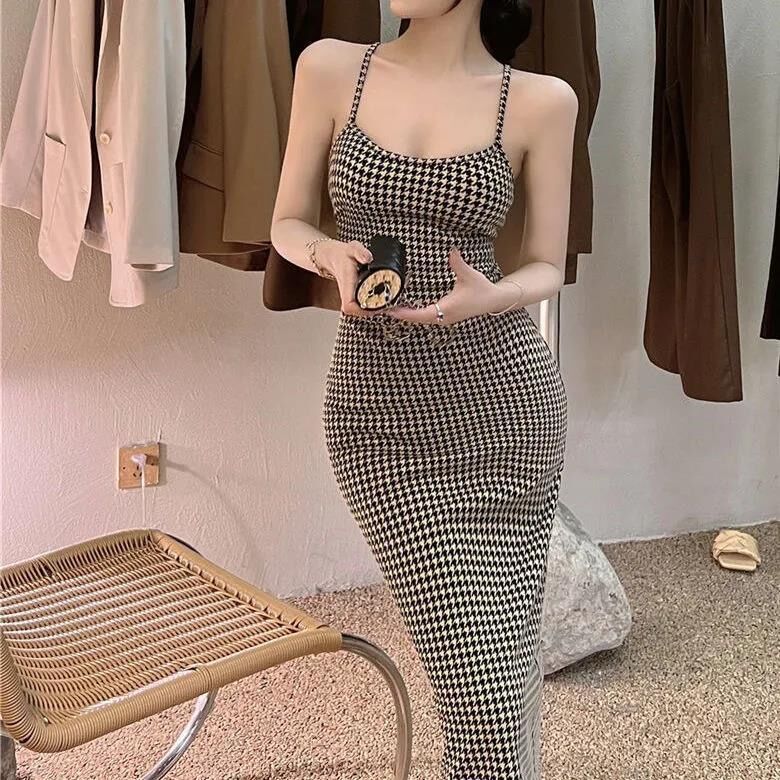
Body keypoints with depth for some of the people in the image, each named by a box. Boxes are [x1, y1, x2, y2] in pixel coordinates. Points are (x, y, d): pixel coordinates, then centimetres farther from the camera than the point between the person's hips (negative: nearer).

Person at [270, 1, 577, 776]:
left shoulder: (541, 101, 2)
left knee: (509, 639, 5)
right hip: (378, 402, 0)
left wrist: (489, 296, -16)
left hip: (505, 392, 1)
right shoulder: (329, 69, 3)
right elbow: (288, 224, 9)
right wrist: (334, 253, -13)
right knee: (477, 673, -3)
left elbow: (546, 266, 6)